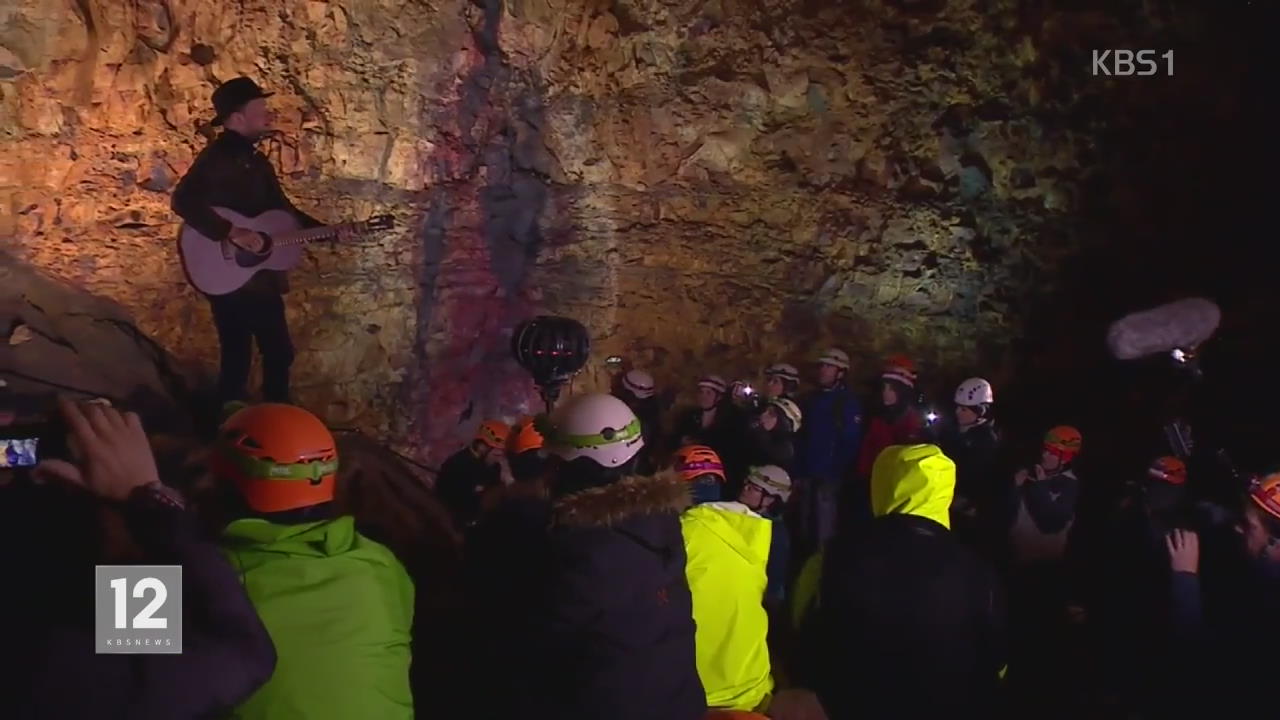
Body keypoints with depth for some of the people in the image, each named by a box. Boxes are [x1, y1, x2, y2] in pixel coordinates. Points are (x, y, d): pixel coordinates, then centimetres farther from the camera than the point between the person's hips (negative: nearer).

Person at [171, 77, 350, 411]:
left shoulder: (257, 161, 14)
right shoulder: (216, 157, -14)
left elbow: (284, 209, 20)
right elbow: (183, 201, -27)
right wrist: (232, 232, -30)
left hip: (262, 276, 9)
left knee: (279, 352, 14)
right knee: (237, 359, -2)